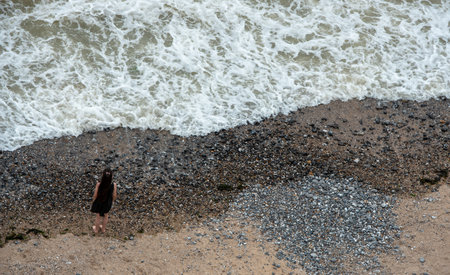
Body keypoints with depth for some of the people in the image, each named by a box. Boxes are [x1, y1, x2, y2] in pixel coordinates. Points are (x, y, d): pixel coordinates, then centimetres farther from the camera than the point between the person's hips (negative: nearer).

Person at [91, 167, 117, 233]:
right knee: (105, 215, 30)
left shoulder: (99, 184, -33)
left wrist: (93, 201, 2)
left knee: (98, 216, 27)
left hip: (99, 202, -1)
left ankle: (96, 229, 51)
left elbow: (95, 195, -19)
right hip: (107, 203, 1)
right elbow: (114, 196, -16)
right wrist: (112, 200, 7)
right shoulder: (113, 185, -31)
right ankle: (103, 229, 52)